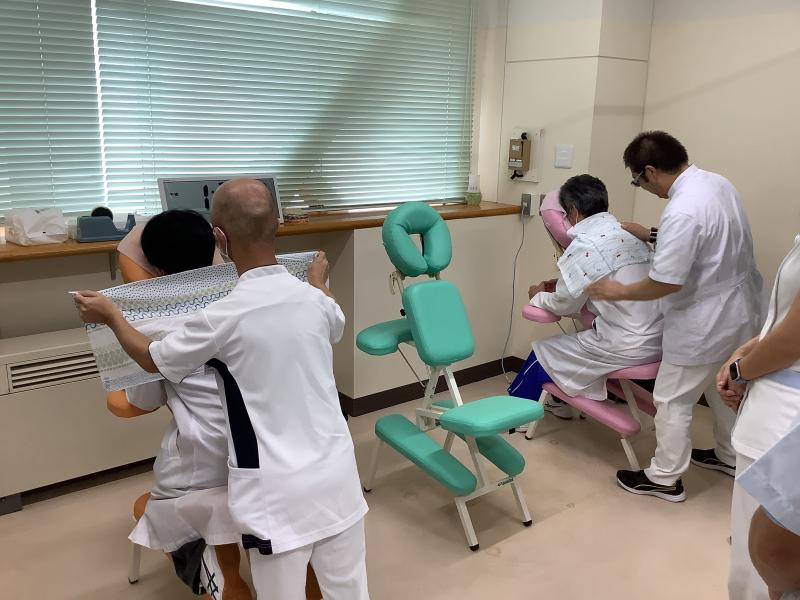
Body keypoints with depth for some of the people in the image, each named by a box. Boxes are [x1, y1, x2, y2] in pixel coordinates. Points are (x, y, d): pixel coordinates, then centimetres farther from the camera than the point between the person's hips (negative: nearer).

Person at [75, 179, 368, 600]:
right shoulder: (314, 299, -2)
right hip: (336, 471, 5)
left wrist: (110, 316, 23)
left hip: (277, 488, -4)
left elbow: (152, 359, 5)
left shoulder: (222, 318, -15)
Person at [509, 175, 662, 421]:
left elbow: (565, 304, -5)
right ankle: (563, 400, 45)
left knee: (543, 352, 12)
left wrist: (538, 296, 15)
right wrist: (557, 285, 25)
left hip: (626, 347, -8)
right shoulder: (630, 234, 11)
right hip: (656, 340, 8)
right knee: (579, 339, 31)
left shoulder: (585, 244, -13)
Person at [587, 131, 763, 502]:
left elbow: (666, 282, -27)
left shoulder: (682, 210, -29)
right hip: (739, 310, 10)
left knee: (673, 401, 6)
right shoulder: (717, 183, 2)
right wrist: (654, 235, 16)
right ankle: (730, 456, 45)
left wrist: (620, 292, -12)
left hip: (705, 323, -10)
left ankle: (665, 478, 19)